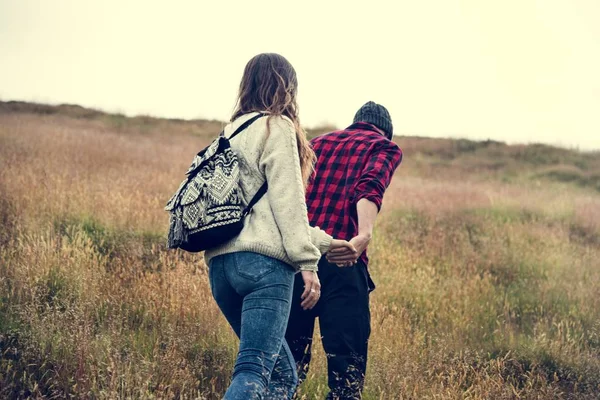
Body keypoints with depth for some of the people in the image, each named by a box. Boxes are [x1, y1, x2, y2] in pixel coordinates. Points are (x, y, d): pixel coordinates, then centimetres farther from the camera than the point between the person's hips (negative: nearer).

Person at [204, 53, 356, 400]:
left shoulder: (234, 131, 24)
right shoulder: (277, 127, 0)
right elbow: (286, 201, -9)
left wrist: (322, 241, 28)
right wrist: (307, 261, -10)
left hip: (221, 263, 8)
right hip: (263, 261, -8)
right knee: (254, 371, -14)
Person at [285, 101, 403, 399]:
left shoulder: (317, 143, 26)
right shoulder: (384, 147, 11)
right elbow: (370, 186, -11)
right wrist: (365, 235, -26)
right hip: (340, 262, -5)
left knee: (289, 358, 13)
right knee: (348, 362, -1)